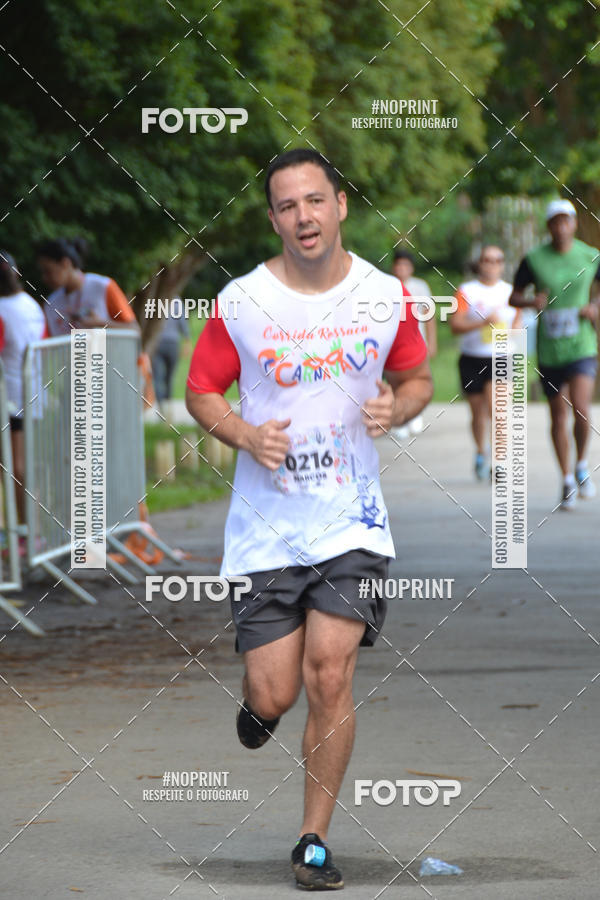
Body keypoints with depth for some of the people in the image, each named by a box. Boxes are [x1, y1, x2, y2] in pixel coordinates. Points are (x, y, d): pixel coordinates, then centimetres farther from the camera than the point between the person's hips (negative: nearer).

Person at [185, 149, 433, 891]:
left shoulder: (385, 295, -1)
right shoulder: (241, 302, -6)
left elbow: (418, 380, 13)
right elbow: (200, 390, 5)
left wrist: (396, 408, -10)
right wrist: (247, 436, -14)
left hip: (352, 521, 0)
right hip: (265, 525, 0)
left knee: (329, 676, -11)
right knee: (274, 695, -2)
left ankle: (314, 840, 5)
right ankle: (258, 699, 38)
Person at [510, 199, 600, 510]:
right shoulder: (533, 259, -2)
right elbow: (514, 297, 4)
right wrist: (532, 301, -17)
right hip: (549, 352, 1)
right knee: (558, 417, 9)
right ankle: (567, 479, 27)